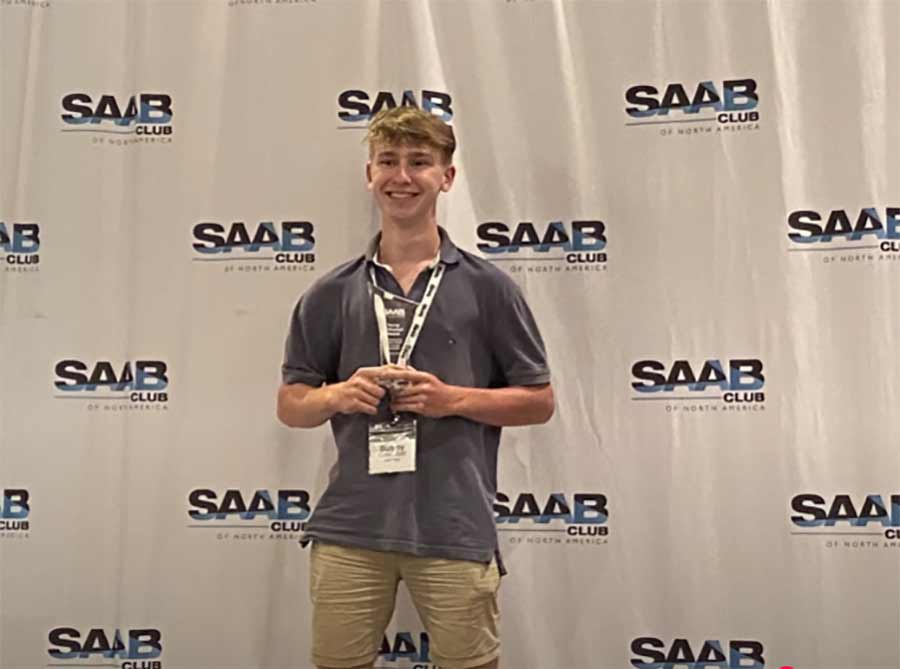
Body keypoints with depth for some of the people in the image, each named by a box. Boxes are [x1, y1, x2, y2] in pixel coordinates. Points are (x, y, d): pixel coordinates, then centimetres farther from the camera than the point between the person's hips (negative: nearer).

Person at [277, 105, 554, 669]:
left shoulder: (487, 287, -1)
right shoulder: (331, 294, 5)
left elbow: (539, 400, 2)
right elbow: (291, 404, 9)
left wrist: (454, 399, -13)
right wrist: (338, 396, -12)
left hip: (456, 531, -1)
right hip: (350, 528, 2)